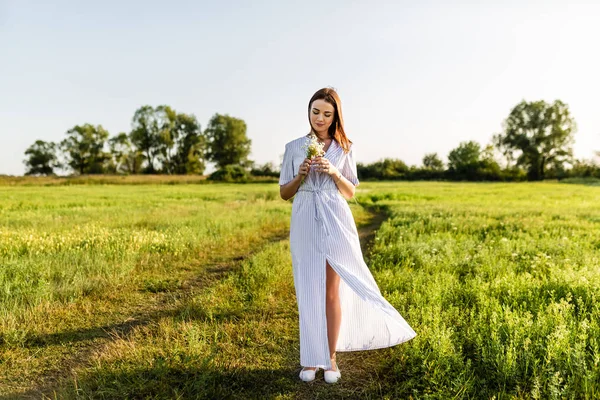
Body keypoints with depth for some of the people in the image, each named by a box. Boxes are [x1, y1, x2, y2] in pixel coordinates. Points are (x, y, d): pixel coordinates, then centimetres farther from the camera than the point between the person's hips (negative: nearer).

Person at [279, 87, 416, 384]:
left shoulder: (344, 148, 6)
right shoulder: (294, 147, 6)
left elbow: (351, 192, 8)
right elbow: (284, 193, 8)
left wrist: (334, 173, -10)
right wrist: (301, 175, -11)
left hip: (335, 223, 0)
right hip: (305, 224, 1)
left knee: (332, 291, 2)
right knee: (308, 292, 3)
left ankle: (331, 357, 15)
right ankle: (311, 359, 15)